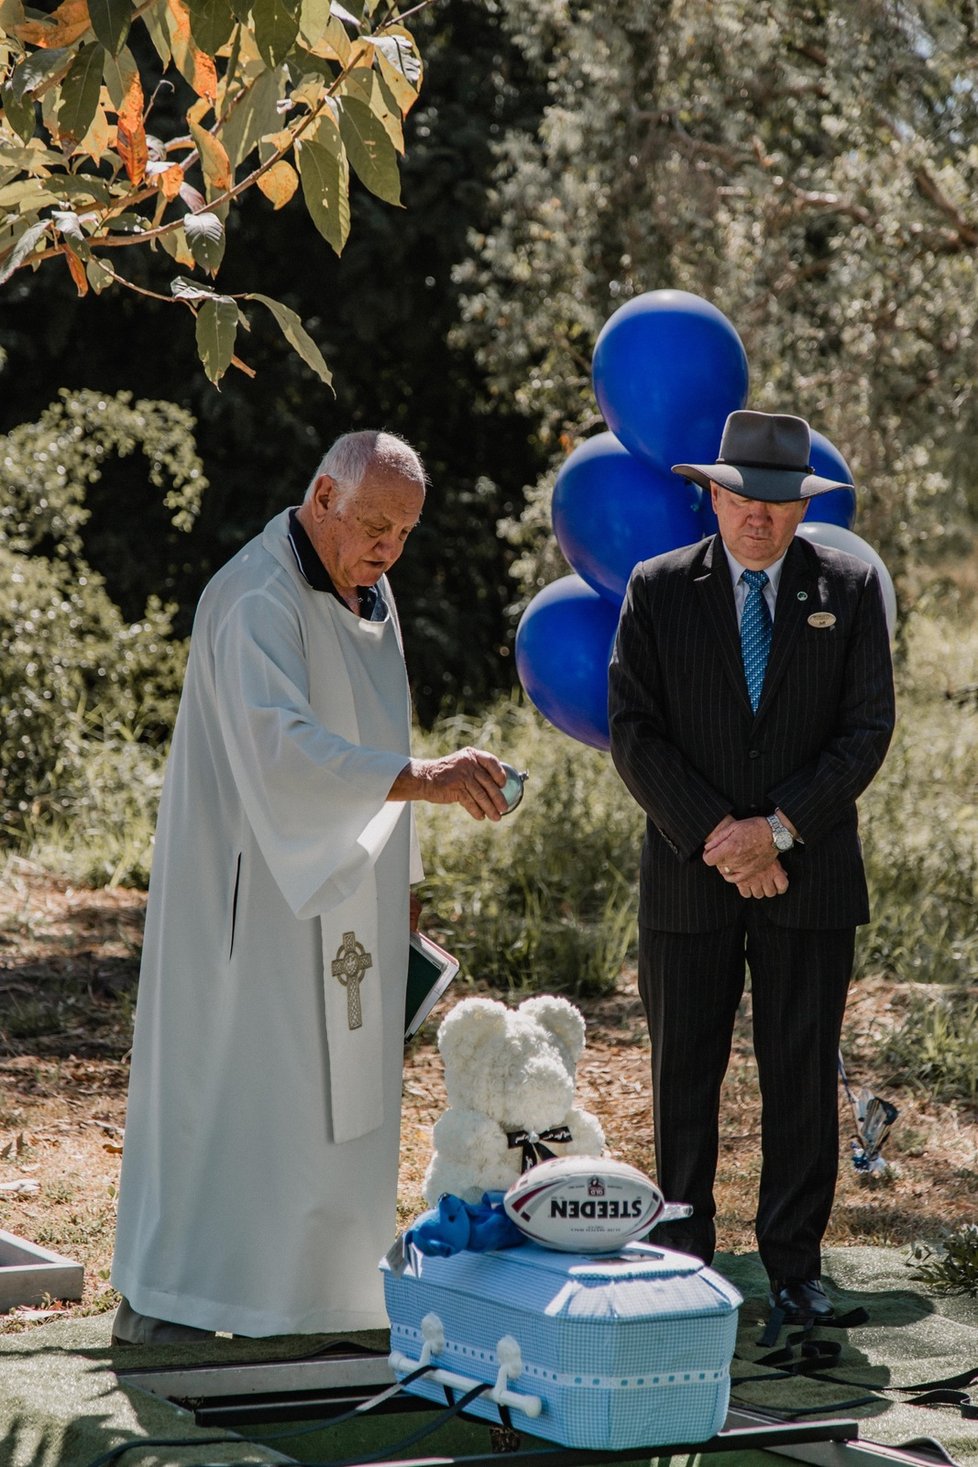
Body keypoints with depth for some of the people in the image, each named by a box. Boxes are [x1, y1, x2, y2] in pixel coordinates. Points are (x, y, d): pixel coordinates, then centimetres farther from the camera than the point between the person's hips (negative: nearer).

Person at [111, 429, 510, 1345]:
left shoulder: (368, 593, 10)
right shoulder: (255, 600, -20)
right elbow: (278, 743, -35)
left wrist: (397, 880, 17)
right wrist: (418, 779, -44)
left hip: (342, 892, 9)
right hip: (256, 888, -9)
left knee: (340, 1089, 10)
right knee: (228, 1087, -7)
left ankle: (319, 1284, 18)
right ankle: (160, 1302, -1)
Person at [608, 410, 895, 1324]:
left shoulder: (849, 589, 5)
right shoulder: (657, 590, 4)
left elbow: (868, 729, -1)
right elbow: (633, 730, -2)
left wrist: (778, 828, -12)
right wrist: (714, 836, -12)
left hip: (808, 877, 0)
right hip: (688, 879, 0)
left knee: (802, 1076, 3)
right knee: (683, 1077, 4)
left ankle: (793, 1262, 12)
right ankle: (683, 1259, 14)